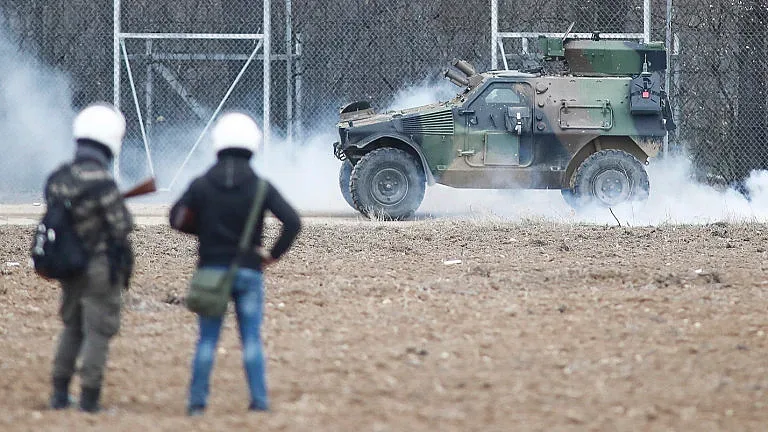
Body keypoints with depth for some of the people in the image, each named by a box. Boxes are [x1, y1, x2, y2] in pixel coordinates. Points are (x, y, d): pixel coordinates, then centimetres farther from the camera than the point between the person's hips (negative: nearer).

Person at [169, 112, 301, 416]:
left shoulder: (202, 185, -2)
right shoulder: (260, 187, -5)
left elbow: (177, 219, 2)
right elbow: (292, 222, -11)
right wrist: (274, 254, -1)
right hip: (248, 272, -1)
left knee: (207, 340, 6)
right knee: (252, 339, 5)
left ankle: (197, 401, 5)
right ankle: (259, 399, 3)